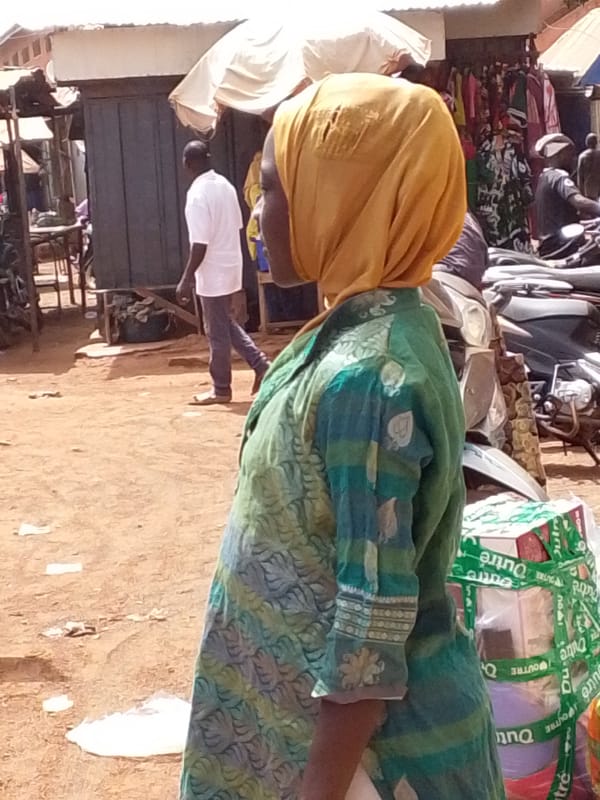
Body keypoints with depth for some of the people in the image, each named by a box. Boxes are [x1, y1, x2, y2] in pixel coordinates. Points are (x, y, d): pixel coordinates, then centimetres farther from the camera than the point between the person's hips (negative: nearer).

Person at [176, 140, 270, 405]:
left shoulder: (197, 194, -20)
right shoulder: (225, 185, 5)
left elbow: (200, 244, -23)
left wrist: (186, 279, -17)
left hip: (213, 274, -8)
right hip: (230, 267, 8)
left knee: (217, 333, 3)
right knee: (227, 324, 22)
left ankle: (221, 389, 14)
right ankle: (261, 365, 18)